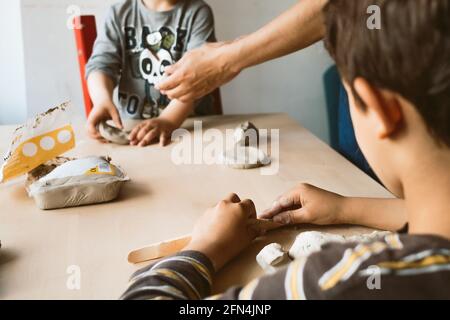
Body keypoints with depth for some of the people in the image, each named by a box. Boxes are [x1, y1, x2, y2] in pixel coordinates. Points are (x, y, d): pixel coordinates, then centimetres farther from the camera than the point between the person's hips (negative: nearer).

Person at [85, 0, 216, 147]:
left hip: (191, 123, -1)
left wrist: (168, 120, -29)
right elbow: (101, 63, -4)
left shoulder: (198, 13, -2)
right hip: (131, 125, 1)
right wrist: (103, 101, -25)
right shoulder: (119, 13, 7)